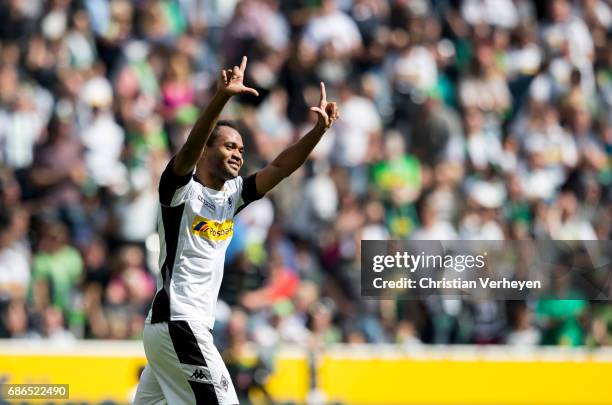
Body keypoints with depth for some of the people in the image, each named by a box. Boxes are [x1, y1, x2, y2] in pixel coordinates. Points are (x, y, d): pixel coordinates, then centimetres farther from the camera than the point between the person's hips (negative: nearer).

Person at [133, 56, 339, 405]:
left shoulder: (233, 195, 14)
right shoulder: (181, 189, -8)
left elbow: (280, 168, 6)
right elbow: (189, 150, -27)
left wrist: (319, 129, -9)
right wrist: (222, 98, -42)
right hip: (177, 322, -9)